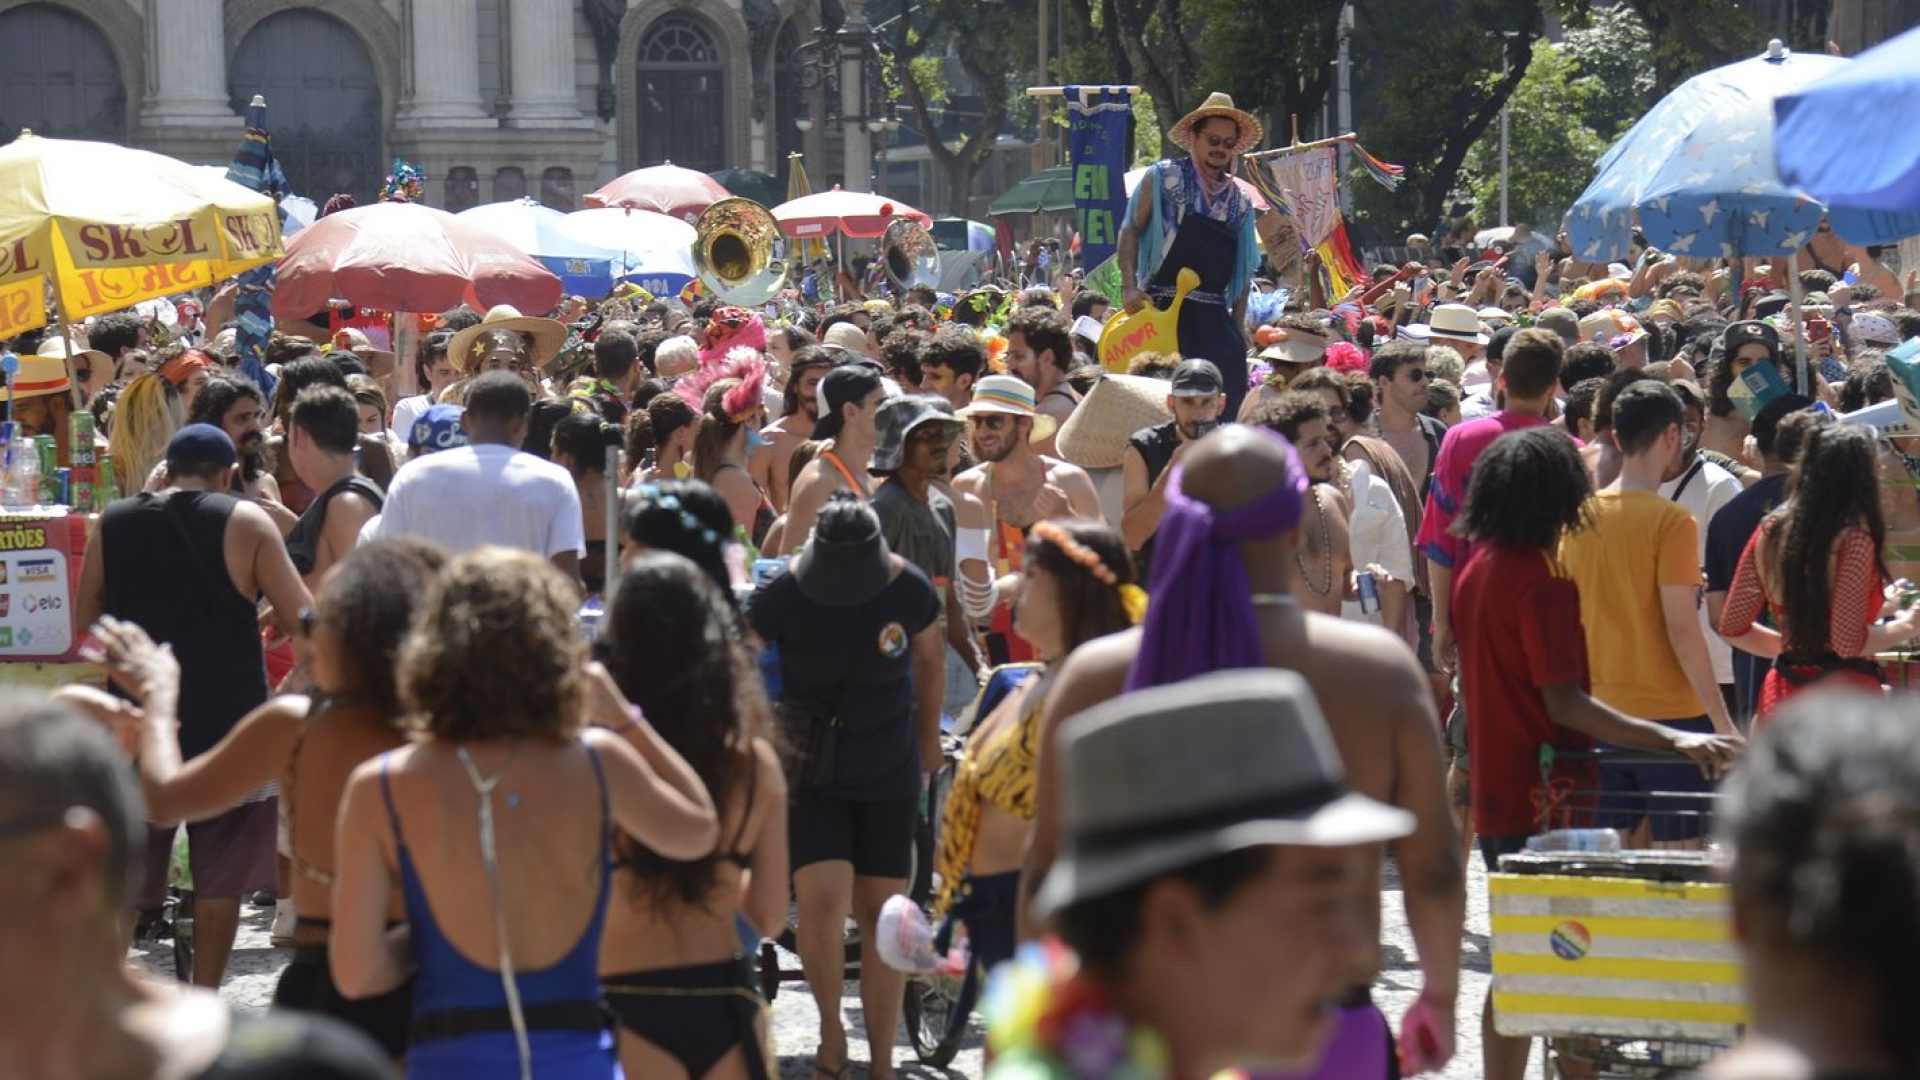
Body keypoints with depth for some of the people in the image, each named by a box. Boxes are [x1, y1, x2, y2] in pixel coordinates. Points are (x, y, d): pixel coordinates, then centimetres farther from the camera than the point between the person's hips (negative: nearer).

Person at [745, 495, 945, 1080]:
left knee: (881, 913, 3)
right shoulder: (784, 594, -16)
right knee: (822, 902, -17)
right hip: (811, 770, -2)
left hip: (889, 772, 2)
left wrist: (929, 740, 19)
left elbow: (929, 660, 9)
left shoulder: (909, 590, -11)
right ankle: (831, 1031, 9)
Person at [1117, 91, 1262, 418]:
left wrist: (1238, 327, 11)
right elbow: (1131, 231, 0)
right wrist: (1129, 287, -12)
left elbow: (1242, 270, 18)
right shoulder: (1163, 178, 3)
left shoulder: (1240, 202, 16)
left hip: (1215, 318, 5)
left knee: (1226, 402, -2)